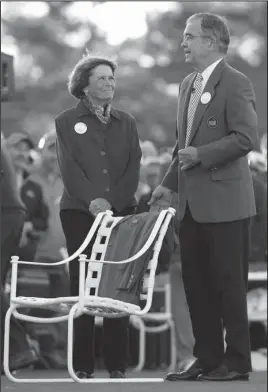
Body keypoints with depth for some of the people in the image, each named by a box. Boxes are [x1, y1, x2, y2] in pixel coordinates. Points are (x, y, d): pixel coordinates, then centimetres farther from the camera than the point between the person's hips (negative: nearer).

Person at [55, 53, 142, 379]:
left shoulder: (126, 123, 15)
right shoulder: (66, 122, 6)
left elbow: (133, 168, 5)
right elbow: (69, 168, -5)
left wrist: (112, 201, -10)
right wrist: (92, 200, -19)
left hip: (121, 211, 2)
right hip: (79, 213, -2)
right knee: (81, 286, -5)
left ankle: (117, 364, 0)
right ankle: (82, 365, -3)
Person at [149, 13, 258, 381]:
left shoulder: (235, 83, -10)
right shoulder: (188, 85, 16)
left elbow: (246, 137, -18)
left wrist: (201, 154, -19)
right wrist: (169, 182, 13)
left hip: (224, 202, -8)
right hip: (192, 204, 8)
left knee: (229, 282, -2)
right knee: (196, 282, 9)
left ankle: (237, 361, 5)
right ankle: (208, 358, 17)